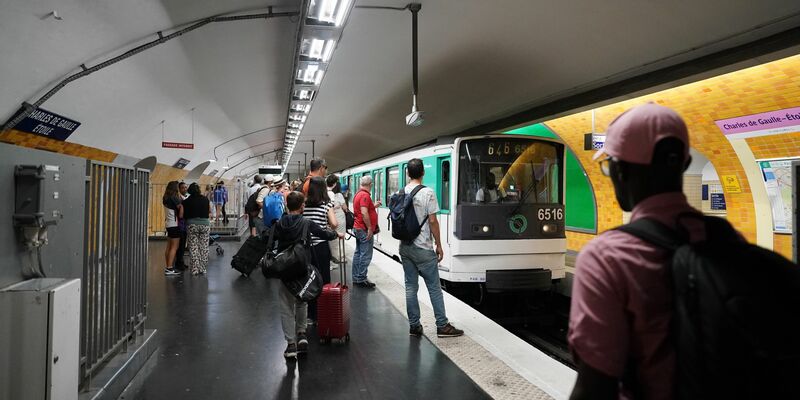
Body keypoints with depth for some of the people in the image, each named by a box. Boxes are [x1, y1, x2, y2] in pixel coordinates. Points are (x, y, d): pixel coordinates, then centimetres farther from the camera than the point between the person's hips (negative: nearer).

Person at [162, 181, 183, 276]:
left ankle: (168, 267, 18)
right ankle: (170, 269, -9)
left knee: (169, 246, 13)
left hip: (168, 223, 9)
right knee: (174, 247, -6)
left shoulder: (165, 198, 10)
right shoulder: (174, 198, -15)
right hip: (174, 224, -9)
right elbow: (180, 207, -19)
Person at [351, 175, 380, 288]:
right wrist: (370, 228, -22)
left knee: (358, 253, 14)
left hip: (357, 228, 10)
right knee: (366, 255, -6)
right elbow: (364, 213, -26)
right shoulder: (365, 195, -17)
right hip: (364, 230, -10)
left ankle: (356, 278, 20)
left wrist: (374, 205, 27)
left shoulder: (358, 194, 13)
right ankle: (361, 279, -2)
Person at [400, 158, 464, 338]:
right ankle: (442, 326, 9)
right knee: (434, 287, 3)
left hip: (405, 247, 6)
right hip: (423, 249, -5)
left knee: (410, 286, 10)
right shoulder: (427, 193, -12)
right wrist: (439, 245, -4)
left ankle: (414, 326, 15)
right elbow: (433, 221, -12)